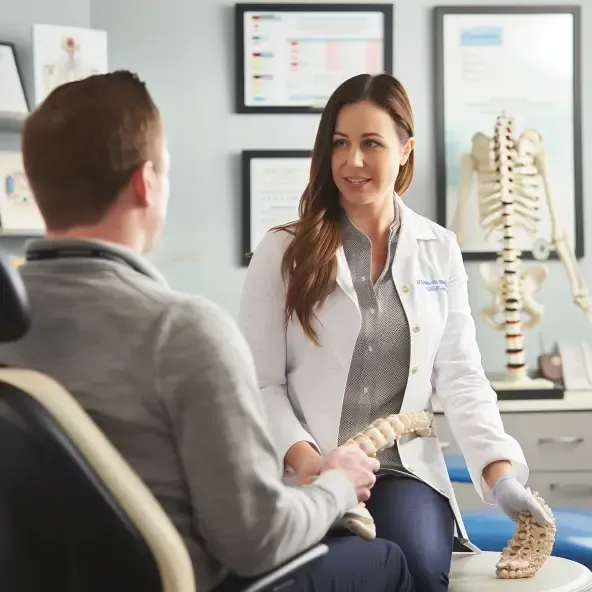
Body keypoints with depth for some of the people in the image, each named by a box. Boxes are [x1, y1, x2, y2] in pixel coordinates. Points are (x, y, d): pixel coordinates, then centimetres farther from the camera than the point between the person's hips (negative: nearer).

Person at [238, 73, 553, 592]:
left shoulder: (439, 250, 10)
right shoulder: (284, 251, 1)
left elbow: (461, 375, 5)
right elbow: (260, 384, -1)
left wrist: (502, 474, -9)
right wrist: (305, 460, -18)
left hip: (406, 472, 2)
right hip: (310, 480, -2)